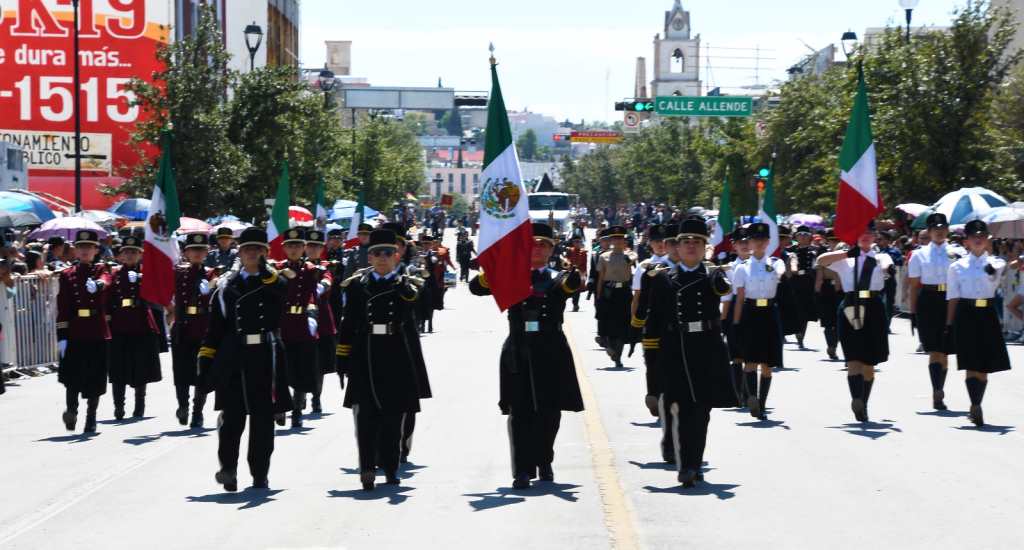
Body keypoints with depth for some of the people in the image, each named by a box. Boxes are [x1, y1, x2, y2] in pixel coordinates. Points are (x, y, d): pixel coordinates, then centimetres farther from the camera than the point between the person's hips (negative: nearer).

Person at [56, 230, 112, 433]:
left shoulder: (102, 270, 8)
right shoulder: (67, 275, 6)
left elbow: (105, 282, -18)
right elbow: (62, 308, 1)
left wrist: (97, 285, -41)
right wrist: (62, 337, -5)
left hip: (98, 333, 1)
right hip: (75, 333, 0)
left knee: (95, 378, 3)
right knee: (73, 377, -11)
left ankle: (91, 420, 12)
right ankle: (71, 410, 3)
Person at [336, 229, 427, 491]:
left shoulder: (406, 285, 8)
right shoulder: (357, 284, 8)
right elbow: (348, 323, 6)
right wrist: (343, 356, 1)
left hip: (396, 358, 1)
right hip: (364, 358, -1)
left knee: (393, 415, 8)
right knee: (366, 414, -10)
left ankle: (390, 469, 18)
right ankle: (367, 468, -15)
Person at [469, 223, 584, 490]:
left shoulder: (557, 278, 6)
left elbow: (571, 285, -18)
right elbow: (476, 287, -3)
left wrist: (574, 271, -42)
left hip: (551, 353, 1)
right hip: (518, 351, 0)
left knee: (549, 413, 8)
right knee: (520, 413, -3)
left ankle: (544, 463, 26)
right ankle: (523, 471, -3)